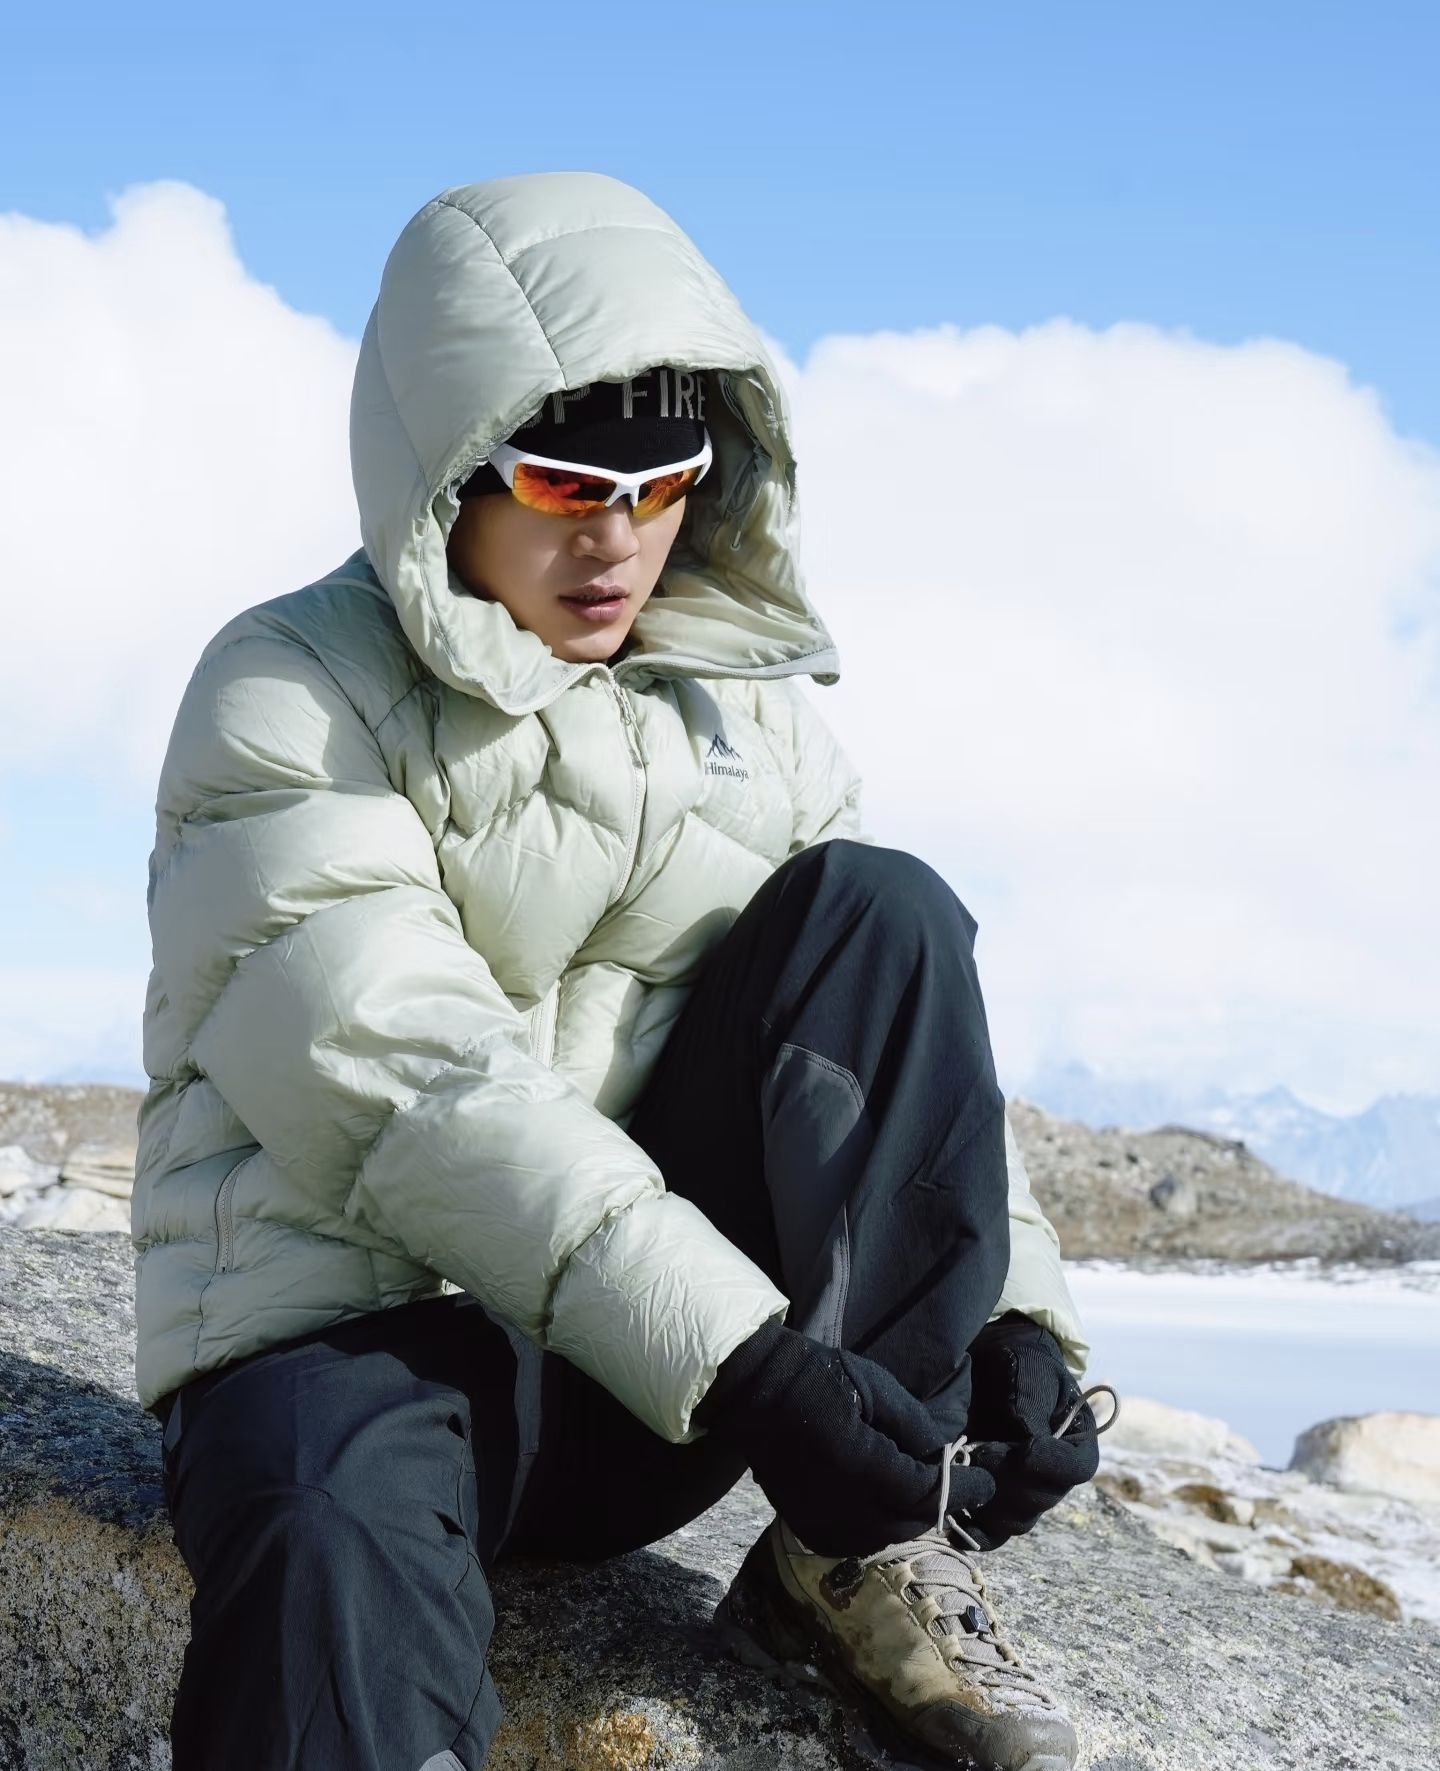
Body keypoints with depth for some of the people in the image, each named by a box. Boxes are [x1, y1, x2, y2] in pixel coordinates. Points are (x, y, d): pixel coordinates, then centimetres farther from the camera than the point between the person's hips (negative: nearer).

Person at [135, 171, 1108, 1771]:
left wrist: (1009, 1310, -11)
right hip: (356, 1320, -5)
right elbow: (404, 1082, -20)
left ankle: (866, 1559, -15)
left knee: (876, 911, -15)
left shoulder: (745, 707, 12)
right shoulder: (290, 697, -6)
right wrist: (741, 1364, -29)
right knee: (334, 1556, -41)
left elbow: (901, 1027, 7)